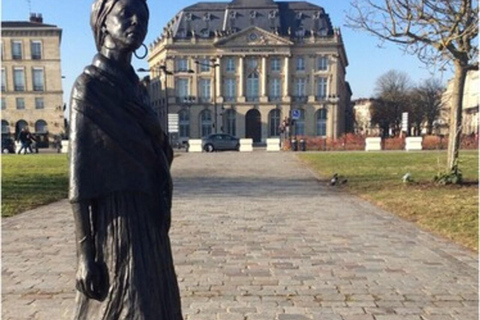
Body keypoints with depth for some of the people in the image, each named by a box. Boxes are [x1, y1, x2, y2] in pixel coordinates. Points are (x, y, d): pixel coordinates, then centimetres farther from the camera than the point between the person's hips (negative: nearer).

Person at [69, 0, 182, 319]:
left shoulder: (133, 86, 13)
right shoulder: (90, 87, -12)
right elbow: (80, 177, -16)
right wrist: (85, 254, -18)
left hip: (146, 224, 9)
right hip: (118, 226, -8)